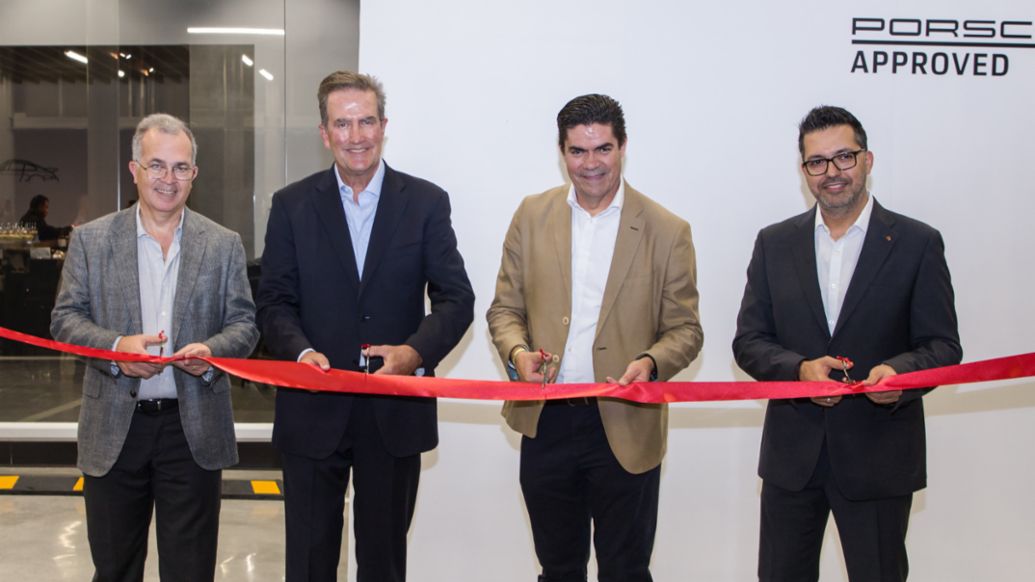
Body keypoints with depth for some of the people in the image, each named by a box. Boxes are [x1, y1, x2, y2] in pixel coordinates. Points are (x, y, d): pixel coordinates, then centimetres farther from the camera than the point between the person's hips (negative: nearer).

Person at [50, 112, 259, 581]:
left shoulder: (223, 245, 4)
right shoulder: (91, 239, 4)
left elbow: (244, 324, 3)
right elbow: (65, 318, 2)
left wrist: (212, 350, -18)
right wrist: (114, 347, -17)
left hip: (193, 429, 0)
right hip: (113, 428, 1)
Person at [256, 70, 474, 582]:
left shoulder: (426, 202, 0)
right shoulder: (292, 205, 2)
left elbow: (456, 299, -3)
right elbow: (275, 302, 0)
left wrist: (415, 352, -21)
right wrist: (301, 352, -20)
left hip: (396, 410, 0)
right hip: (314, 409, 0)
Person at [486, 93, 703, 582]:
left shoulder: (667, 231, -2)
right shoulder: (532, 216, 5)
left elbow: (685, 329, 1)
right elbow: (505, 309, 9)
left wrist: (652, 362, -20)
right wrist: (517, 351, -12)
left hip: (625, 428, -2)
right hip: (545, 426, 3)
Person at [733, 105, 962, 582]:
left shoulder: (917, 244, -2)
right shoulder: (774, 243, 4)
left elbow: (943, 345, -3)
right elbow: (748, 341, 3)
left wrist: (900, 371, -24)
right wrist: (799, 369, -17)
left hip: (879, 457, -2)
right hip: (792, 453, 2)